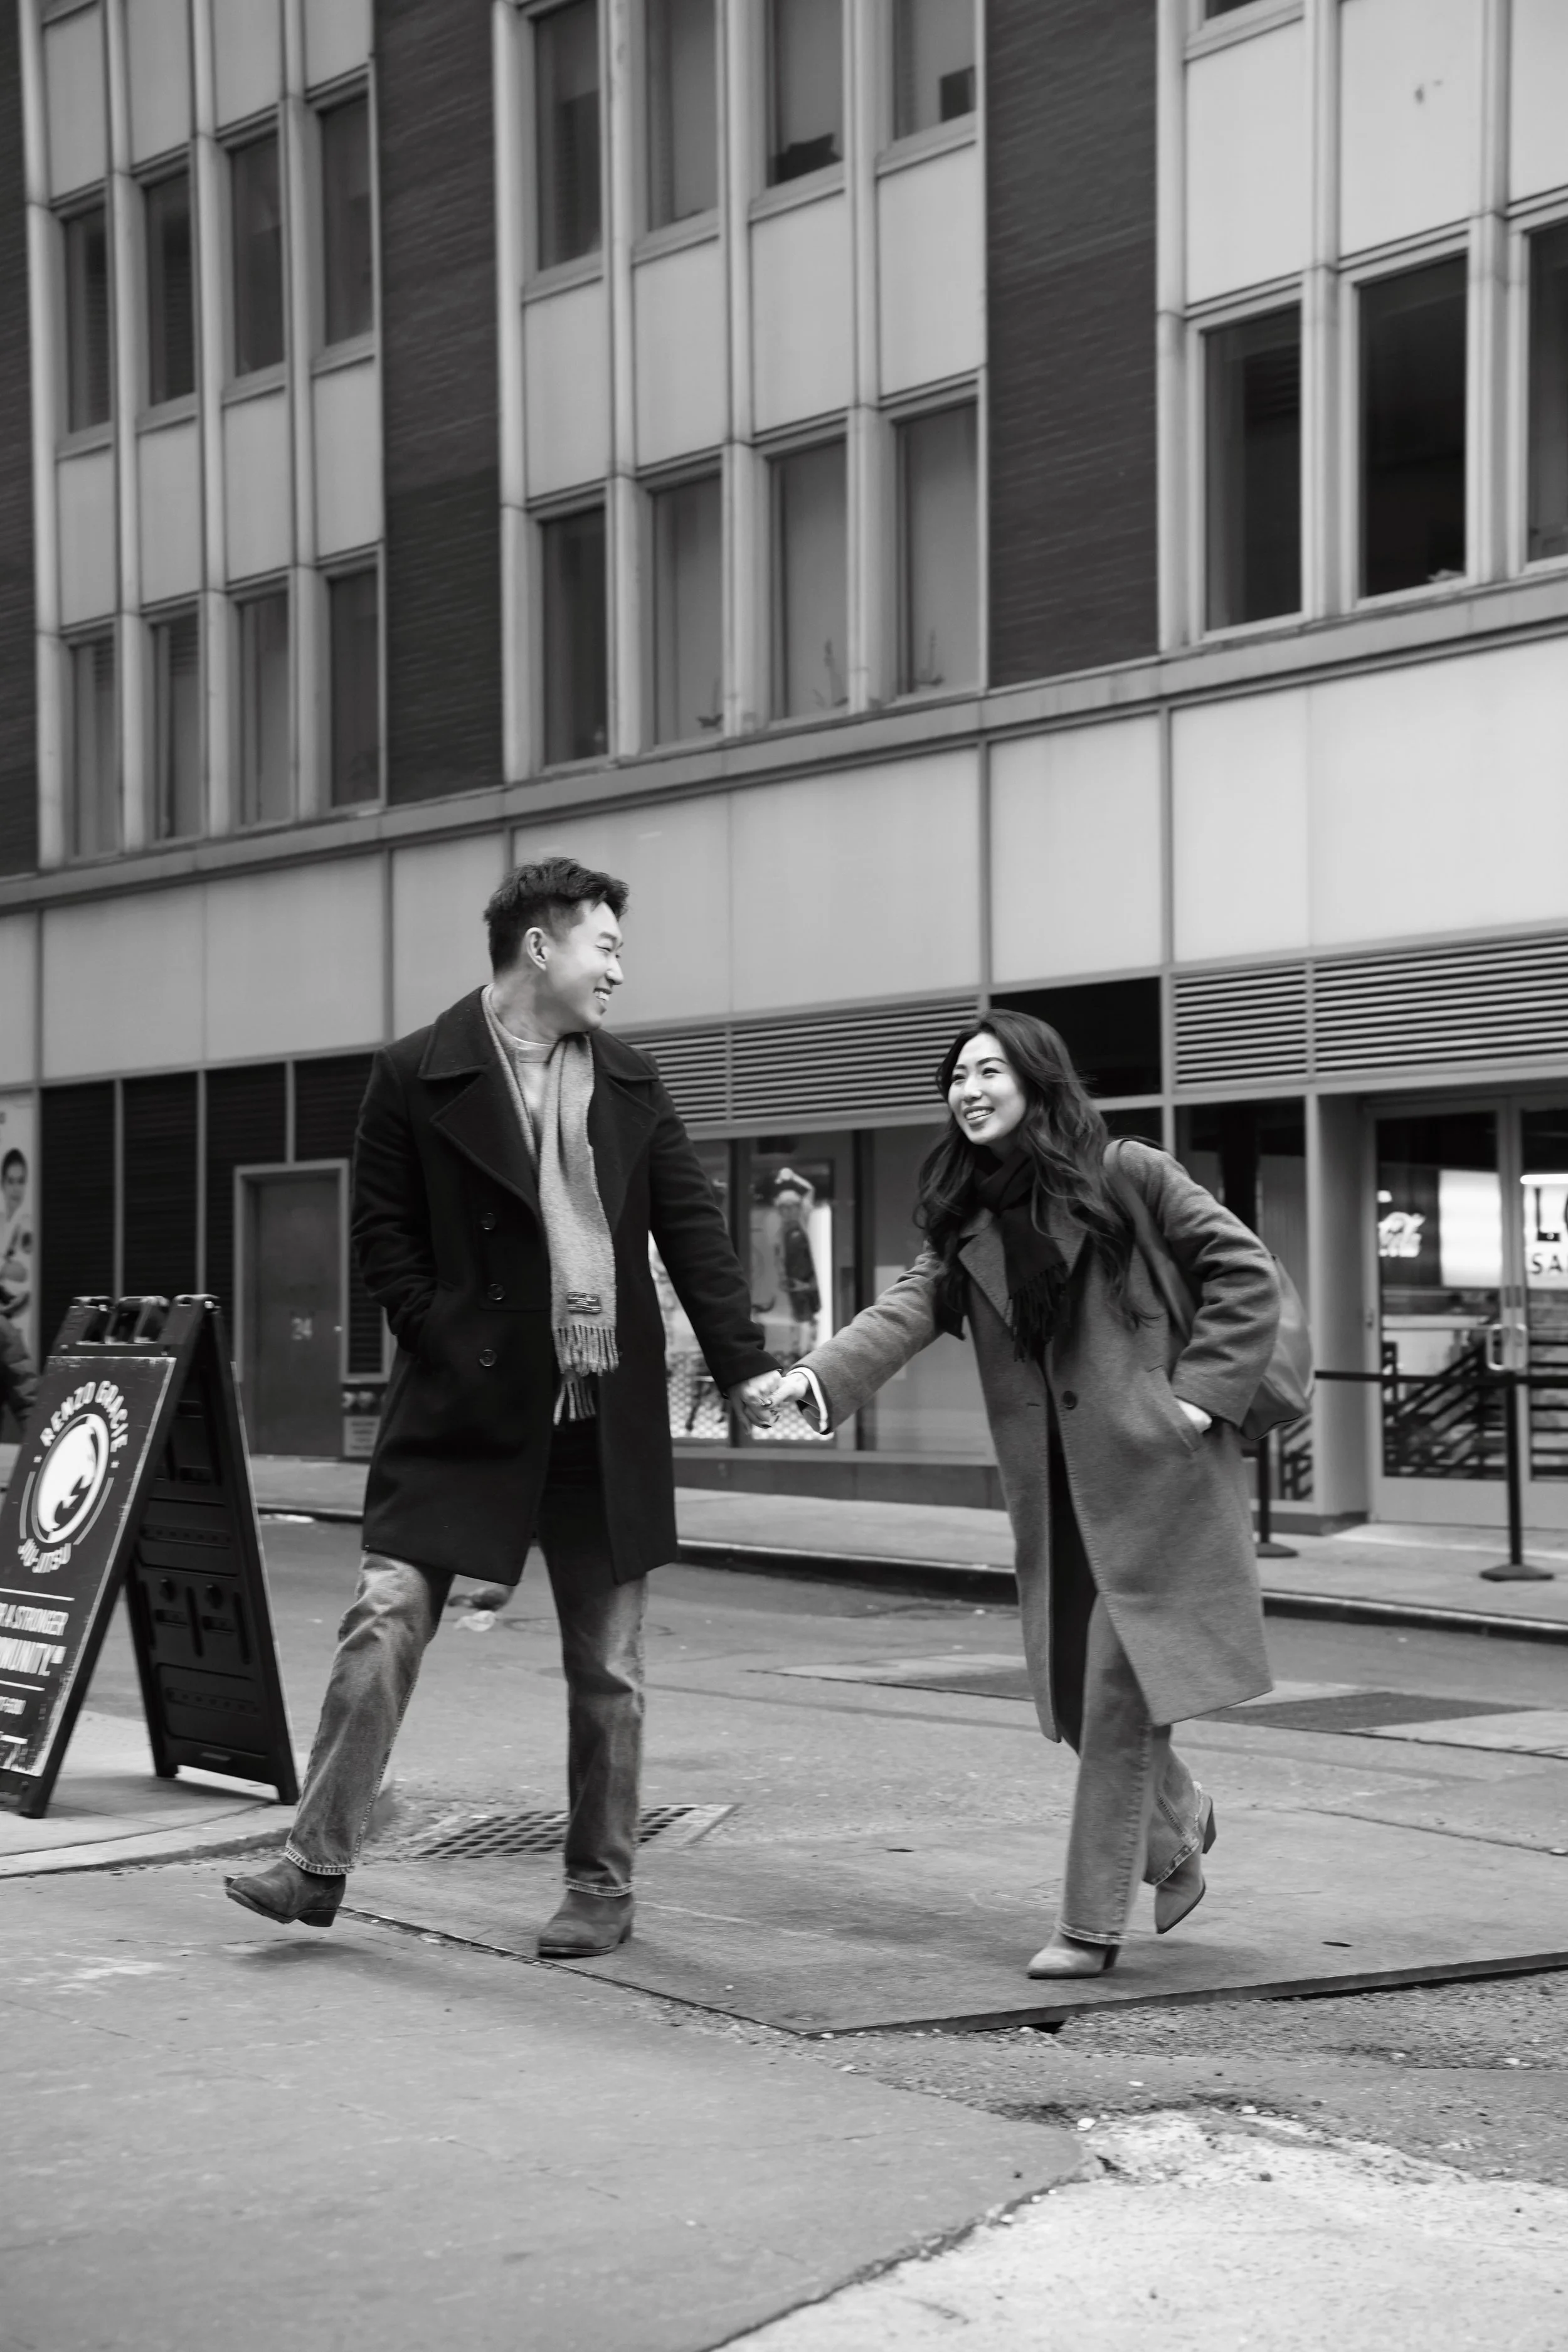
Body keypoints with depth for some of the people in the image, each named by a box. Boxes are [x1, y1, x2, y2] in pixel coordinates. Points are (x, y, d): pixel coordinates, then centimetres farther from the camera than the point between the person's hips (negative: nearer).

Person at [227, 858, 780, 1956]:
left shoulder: (630, 1082, 9)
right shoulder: (417, 1076, -2)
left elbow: (693, 1225, 6)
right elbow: (384, 1235, -1)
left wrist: (745, 1361, -2)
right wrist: (450, 1350, -10)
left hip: (607, 1416, 3)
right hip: (466, 1409, -3)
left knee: (607, 1664, 8)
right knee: (385, 1622, -8)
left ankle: (602, 1887, 19)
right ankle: (319, 1863, 1)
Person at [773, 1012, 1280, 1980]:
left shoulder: (1124, 1176, -5)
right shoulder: (965, 1220, 10)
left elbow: (1247, 1273, -3)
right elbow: (909, 1311, -5)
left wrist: (1201, 1391, -11)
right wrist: (813, 1377, -21)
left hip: (1151, 1465, -6)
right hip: (1055, 1485, 6)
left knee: (1118, 1689, -7)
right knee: (1075, 1690, 7)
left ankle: (1093, 1926, 0)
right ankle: (1179, 1821, 37)